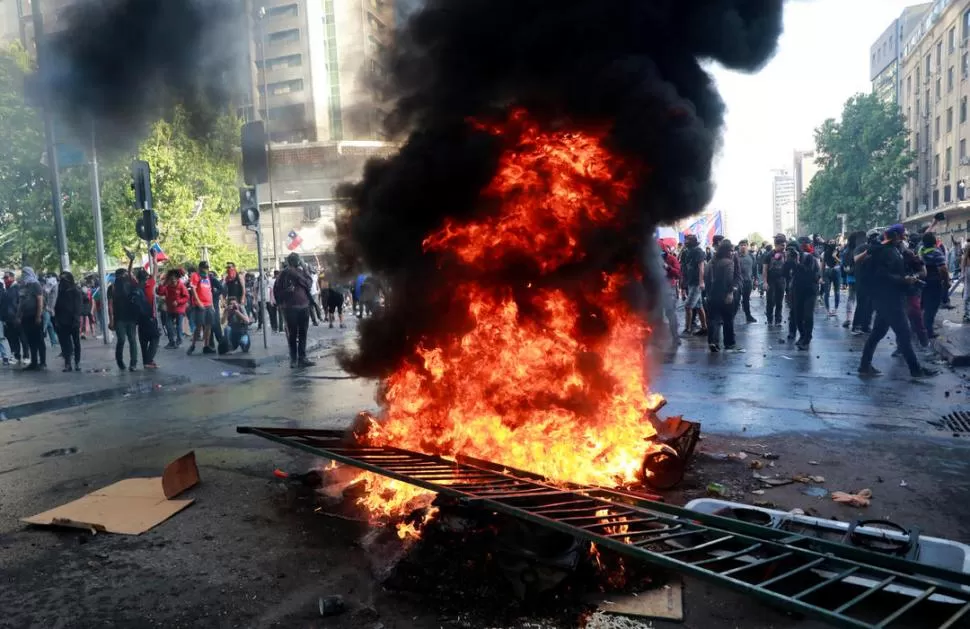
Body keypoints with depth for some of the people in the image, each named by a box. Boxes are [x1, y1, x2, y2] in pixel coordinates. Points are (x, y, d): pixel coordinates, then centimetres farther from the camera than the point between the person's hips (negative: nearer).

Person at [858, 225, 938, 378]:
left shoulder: (893, 250, 17)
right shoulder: (888, 252, -16)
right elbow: (883, 275, -25)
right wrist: (905, 280, -22)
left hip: (887, 299, 11)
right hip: (889, 299, -11)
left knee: (878, 332, 10)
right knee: (904, 333, -4)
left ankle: (865, 365, 13)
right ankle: (916, 368, 4)